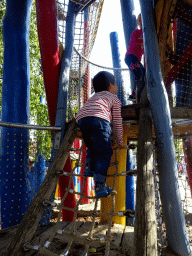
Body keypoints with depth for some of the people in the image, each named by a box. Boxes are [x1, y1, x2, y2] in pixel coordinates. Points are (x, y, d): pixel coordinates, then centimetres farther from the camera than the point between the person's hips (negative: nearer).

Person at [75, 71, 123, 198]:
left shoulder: (94, 96, 40)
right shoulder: (115, 99, 24)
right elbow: (117, 122, 21)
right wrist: (120, 141, 30)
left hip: (81, 119, 6)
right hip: (98, 119, -6)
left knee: (93, 147, 28)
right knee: (104, 153, -6)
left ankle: (89, 165, 9)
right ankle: (100, 186, -14)